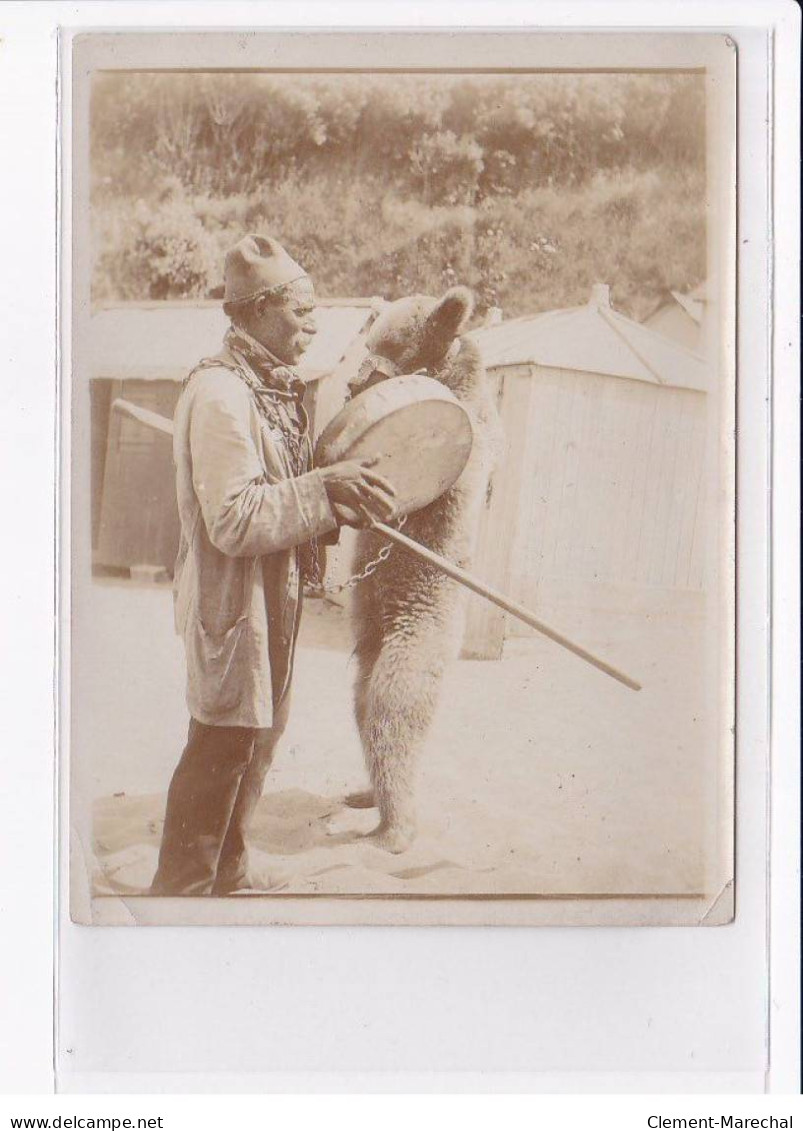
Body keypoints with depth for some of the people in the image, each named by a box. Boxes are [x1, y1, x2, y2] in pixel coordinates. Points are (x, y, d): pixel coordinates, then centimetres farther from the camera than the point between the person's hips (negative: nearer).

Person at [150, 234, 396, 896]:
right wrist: (324, 489, -27)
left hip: (273, 596, 10)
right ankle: (179, 890, 12)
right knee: (222, 747, -3)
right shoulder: (220, 393, -19)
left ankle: (227, 871, 35)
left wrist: (343, 503, 5)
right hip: (231, 599, -10)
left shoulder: (276, 388, 13)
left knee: (260, 733, 19)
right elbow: (233, 521, -26)